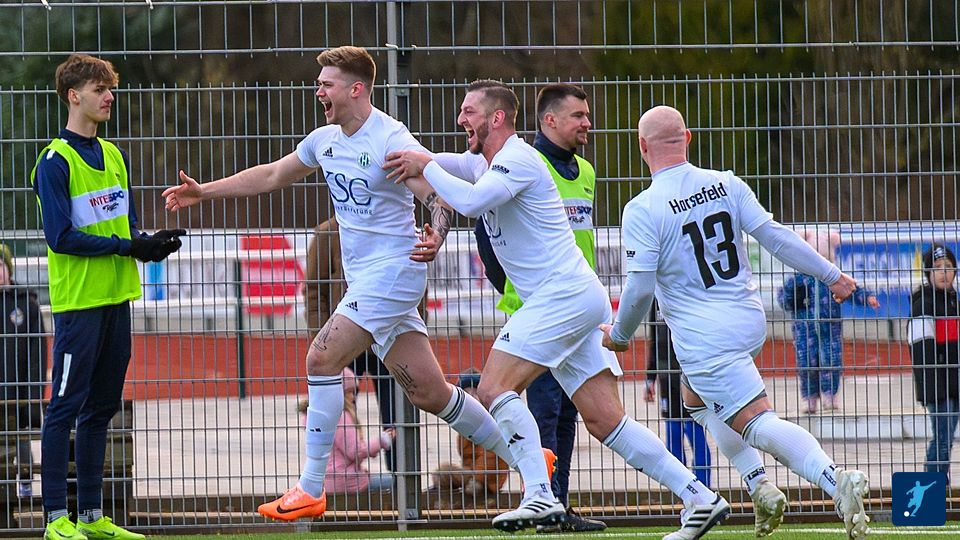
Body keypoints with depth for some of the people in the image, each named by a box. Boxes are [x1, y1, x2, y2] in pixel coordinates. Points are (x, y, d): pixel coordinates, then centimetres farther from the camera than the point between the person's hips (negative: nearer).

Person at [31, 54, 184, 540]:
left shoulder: (114, 156, 13)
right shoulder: (55, 161, -10)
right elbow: (61, 237, -16)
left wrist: (151, 244, -5)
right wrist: (126, 246, -18)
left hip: (115, 298, 8)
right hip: (77, 299, -8)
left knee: (101, 408, 11)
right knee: (66, 407, -5)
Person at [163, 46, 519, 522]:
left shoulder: (391, 140, -15)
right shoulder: (326, 140, 11)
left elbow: (439, 196, -21)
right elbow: (271, 176, 25)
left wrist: (435, 238, -42)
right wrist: (202, 192, 24)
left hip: (391, 271, -8)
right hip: (365, 280, 8)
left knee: (321, 359, -16)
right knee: (429, 393, 7)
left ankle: (310, 490, -12)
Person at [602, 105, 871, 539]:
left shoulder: (642, 210, -12)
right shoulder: (726, 185, 3)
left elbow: (639, 288, -13)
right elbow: (774, 236, 1)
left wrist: (619, 335, 5)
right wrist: (831, 275, 8)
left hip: (704, 337, -7)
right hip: (750, 320, 7)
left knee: (757, 422, -11)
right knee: (697, 396, 29)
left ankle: (836, 481, -35)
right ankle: (761, 487, 14)